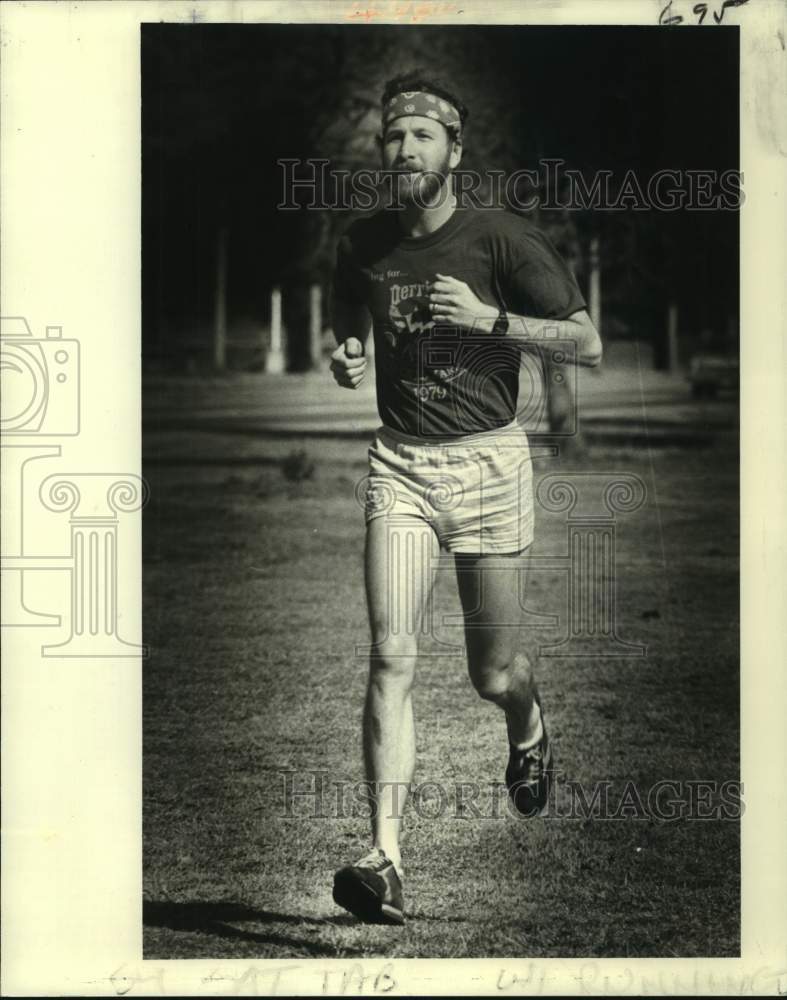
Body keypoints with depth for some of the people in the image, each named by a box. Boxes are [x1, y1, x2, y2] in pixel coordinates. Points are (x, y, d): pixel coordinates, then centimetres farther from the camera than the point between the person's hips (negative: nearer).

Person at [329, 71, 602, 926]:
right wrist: (346, 359, 1)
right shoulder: (363, 245, 6)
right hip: (400, 463, 2)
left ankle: (529, 728, 45)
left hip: (488, 459, -2)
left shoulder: (501, 239, -5)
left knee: (493, 675, 6)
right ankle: (385, 862, -16)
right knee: (392, 657, -14)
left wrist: (488, 318, -16)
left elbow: (587, 344, -4)